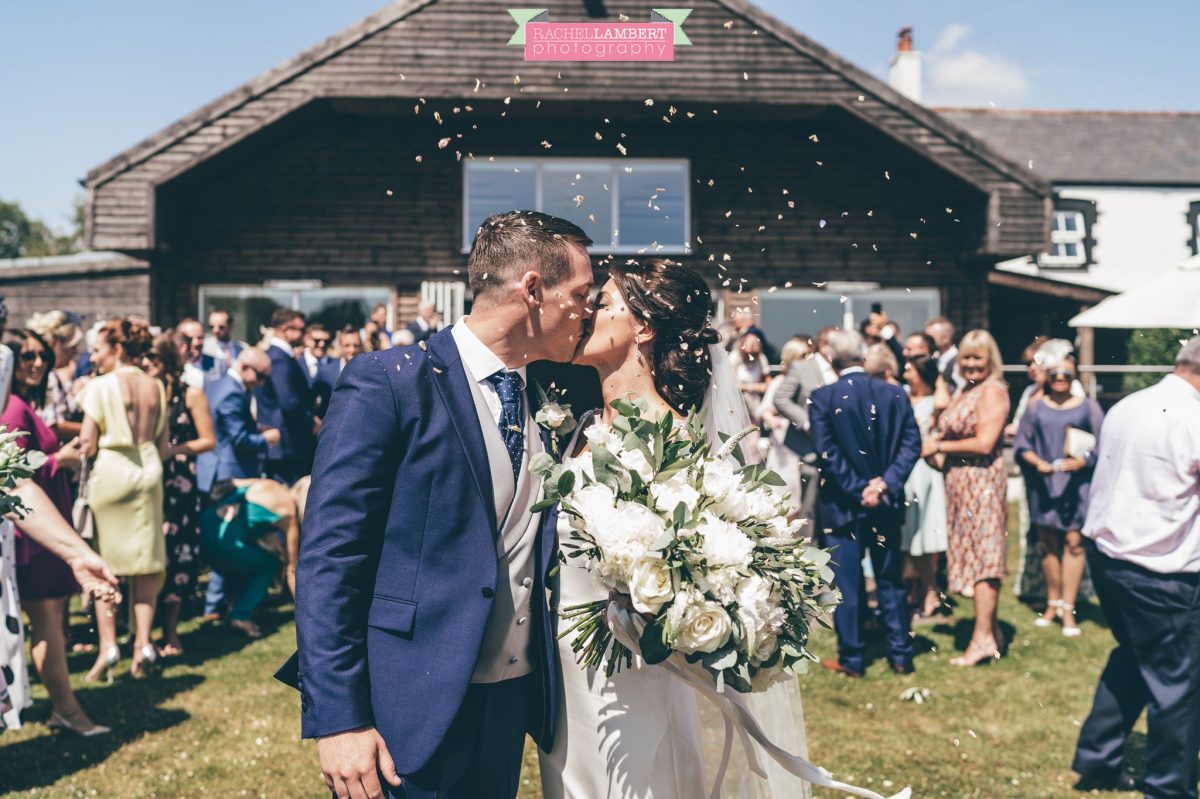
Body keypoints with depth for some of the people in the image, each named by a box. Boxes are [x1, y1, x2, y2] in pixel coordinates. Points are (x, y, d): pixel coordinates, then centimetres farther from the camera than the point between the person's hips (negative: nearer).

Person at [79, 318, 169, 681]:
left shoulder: (101, 386, -9)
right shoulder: (156, 387, 5)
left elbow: (88, 445, -10)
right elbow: (162, 445, 7)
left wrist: (80, 445, 10)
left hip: (110, 473, -4)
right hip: (149, 473, 4)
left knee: (104, 561, 6)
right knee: (146, 560, 8)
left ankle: (108, 644, 2)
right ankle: (143, 644, 5)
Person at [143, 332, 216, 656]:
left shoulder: (191, 394, -1)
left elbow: (209, 441, -2)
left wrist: (174, 449, -14)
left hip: (179, 485, -3)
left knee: (176, 554, 0)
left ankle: (170, 633, 8)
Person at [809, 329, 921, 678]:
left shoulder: (823, 398, -10)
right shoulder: (895, 394, -1)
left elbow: (826, 452, -15)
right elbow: (912, 444, -6)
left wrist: (857, 490, -11)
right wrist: (885, 483, -11)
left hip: (843, 505, -3)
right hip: (886, 503, 3)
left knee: (846, 584, 6)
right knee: (891, 581, 14)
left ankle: (851, 659, 12)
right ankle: (901, 655, 20)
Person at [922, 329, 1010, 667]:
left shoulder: (993, 391, -10)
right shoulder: (964, 391, 16)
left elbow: (984, 443, -18)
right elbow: (949, 431, 17)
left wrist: (939, 446, -11)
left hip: (982, 480, -9)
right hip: (961, 483, 9)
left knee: (981, 555, -7)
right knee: (974, 554, 11)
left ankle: (983, 638, -4)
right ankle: (991, 630, 18)